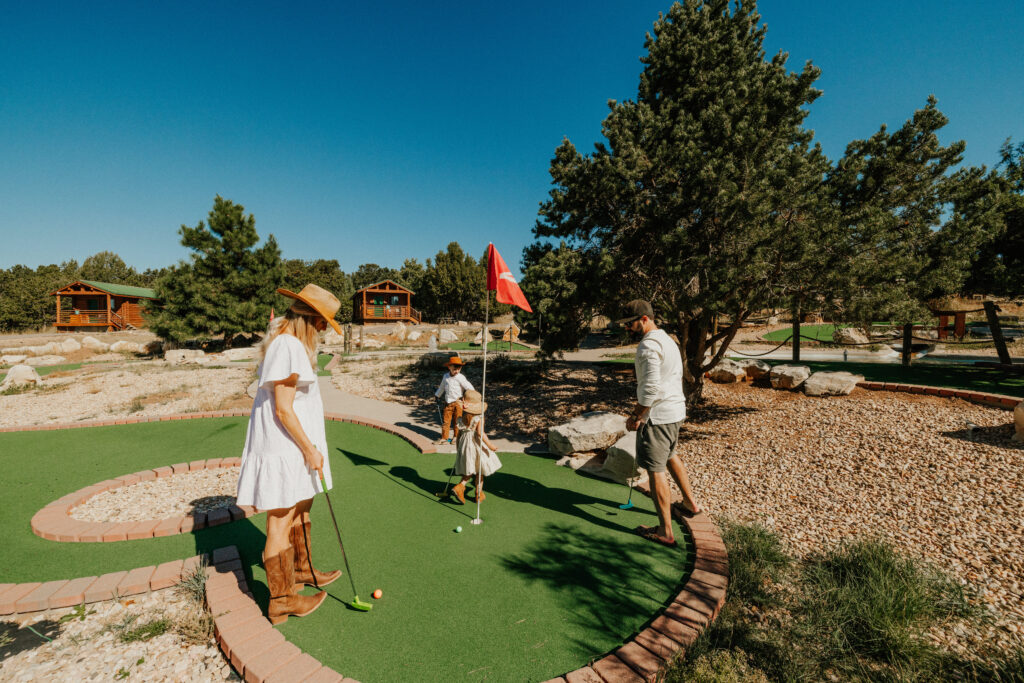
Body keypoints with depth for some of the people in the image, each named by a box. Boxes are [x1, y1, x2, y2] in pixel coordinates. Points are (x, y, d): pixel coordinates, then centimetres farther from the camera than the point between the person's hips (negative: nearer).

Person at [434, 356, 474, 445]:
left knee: (457, 421, 5)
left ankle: (456, 437, 21)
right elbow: (442, 387, 25)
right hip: (448, 403, 5)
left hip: (457, 403, -4)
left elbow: (470, 388, -13)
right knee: (445, 421, 7)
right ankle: (444, 438, 18)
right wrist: (437, 395, 37)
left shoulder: (460, 377, -10)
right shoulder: (446, 376, 7)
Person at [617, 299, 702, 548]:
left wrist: (635, 416, -15)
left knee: (655, 470, -2)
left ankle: (665, 532, 7)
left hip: (658, 415, -11)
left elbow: (651, 388, -26)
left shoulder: (649, 345, -19)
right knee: (670, 456, 29)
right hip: (676, 409, 11)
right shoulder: (668, 340, 13)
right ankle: (690, 503, 46)